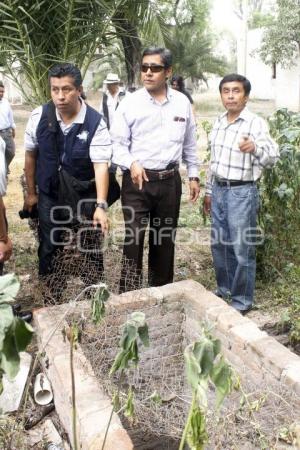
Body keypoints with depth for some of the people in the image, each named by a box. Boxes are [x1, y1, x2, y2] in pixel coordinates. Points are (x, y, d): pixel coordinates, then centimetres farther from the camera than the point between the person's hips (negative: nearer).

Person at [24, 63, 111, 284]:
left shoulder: (96, 123, -18)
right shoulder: (39, 116, -9)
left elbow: (101, 165, -23)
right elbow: (31, 155, 3)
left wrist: (101, 206, -33)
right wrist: (31, 193, 8)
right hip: (49, 196, 2)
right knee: (48, 249, 10)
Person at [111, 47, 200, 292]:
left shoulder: (182, 103, 6)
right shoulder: (130, 103, -4)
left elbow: (189, 143, 14)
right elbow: (118, 143, -4)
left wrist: (193, 175, 13)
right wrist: (132, 163, -22)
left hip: (170, 180, 3)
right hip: (136, 180, -3)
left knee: (165, 239, 14)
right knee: (134, 239, -6)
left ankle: (162, 289, 31)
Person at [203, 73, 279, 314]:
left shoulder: (256, 123, -12)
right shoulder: (219, 123, 10)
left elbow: (272, 157, -24)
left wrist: (255, 147, -45)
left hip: (242, 192, -7)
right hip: (219, 190, 7)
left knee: (242, 249, 2)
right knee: (219, 245, 16)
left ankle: (242, 300, 17)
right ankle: (225, 289, 35)